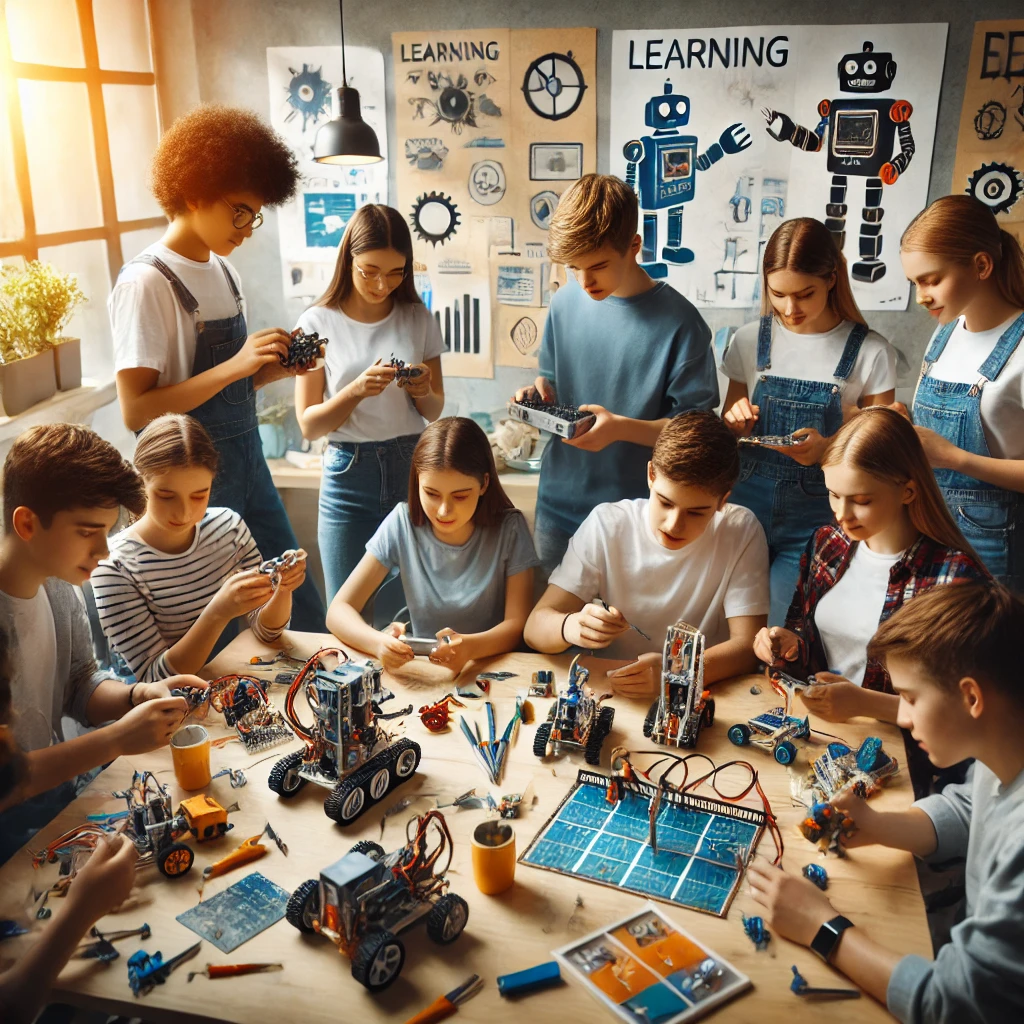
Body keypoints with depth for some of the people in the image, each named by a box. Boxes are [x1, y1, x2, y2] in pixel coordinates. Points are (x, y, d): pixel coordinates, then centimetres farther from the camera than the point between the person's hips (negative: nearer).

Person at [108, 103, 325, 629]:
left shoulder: (222, 270, 10)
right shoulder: (146, 282, -14)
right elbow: (136, 410, -20)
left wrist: (275, 366, -2)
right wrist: (234, 365, -25)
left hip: (248, 465, 7)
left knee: (303, 612, 12)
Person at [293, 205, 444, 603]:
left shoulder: (418, 319, 3)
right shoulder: (319, 323, -3)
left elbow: (434, 412, 10)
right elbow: (308, 425, -5)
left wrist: (422, 391, -12)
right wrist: (356, 390, -21)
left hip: (412, 468, 2)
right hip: (349, 473, -1)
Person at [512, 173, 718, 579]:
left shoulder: (678, 323, -13)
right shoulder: (566, 302, 1)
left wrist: (622, 428, -26)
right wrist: (539, 394, -8)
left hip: (632, 518, -4)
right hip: (557, 505, 4)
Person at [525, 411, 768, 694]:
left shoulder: (742, 532, -8)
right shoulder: (606, 525, -7)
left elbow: (747, 645, -13)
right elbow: (535, 627, -8)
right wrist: (572, 627, -31)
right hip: (606, 695, 1)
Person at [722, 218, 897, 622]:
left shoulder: (871, 353, -4)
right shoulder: (750, 340, 5)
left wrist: (828, 449, -19)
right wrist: (735, 425, -7)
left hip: (815, 518, -2)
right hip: (748, 503, 3)